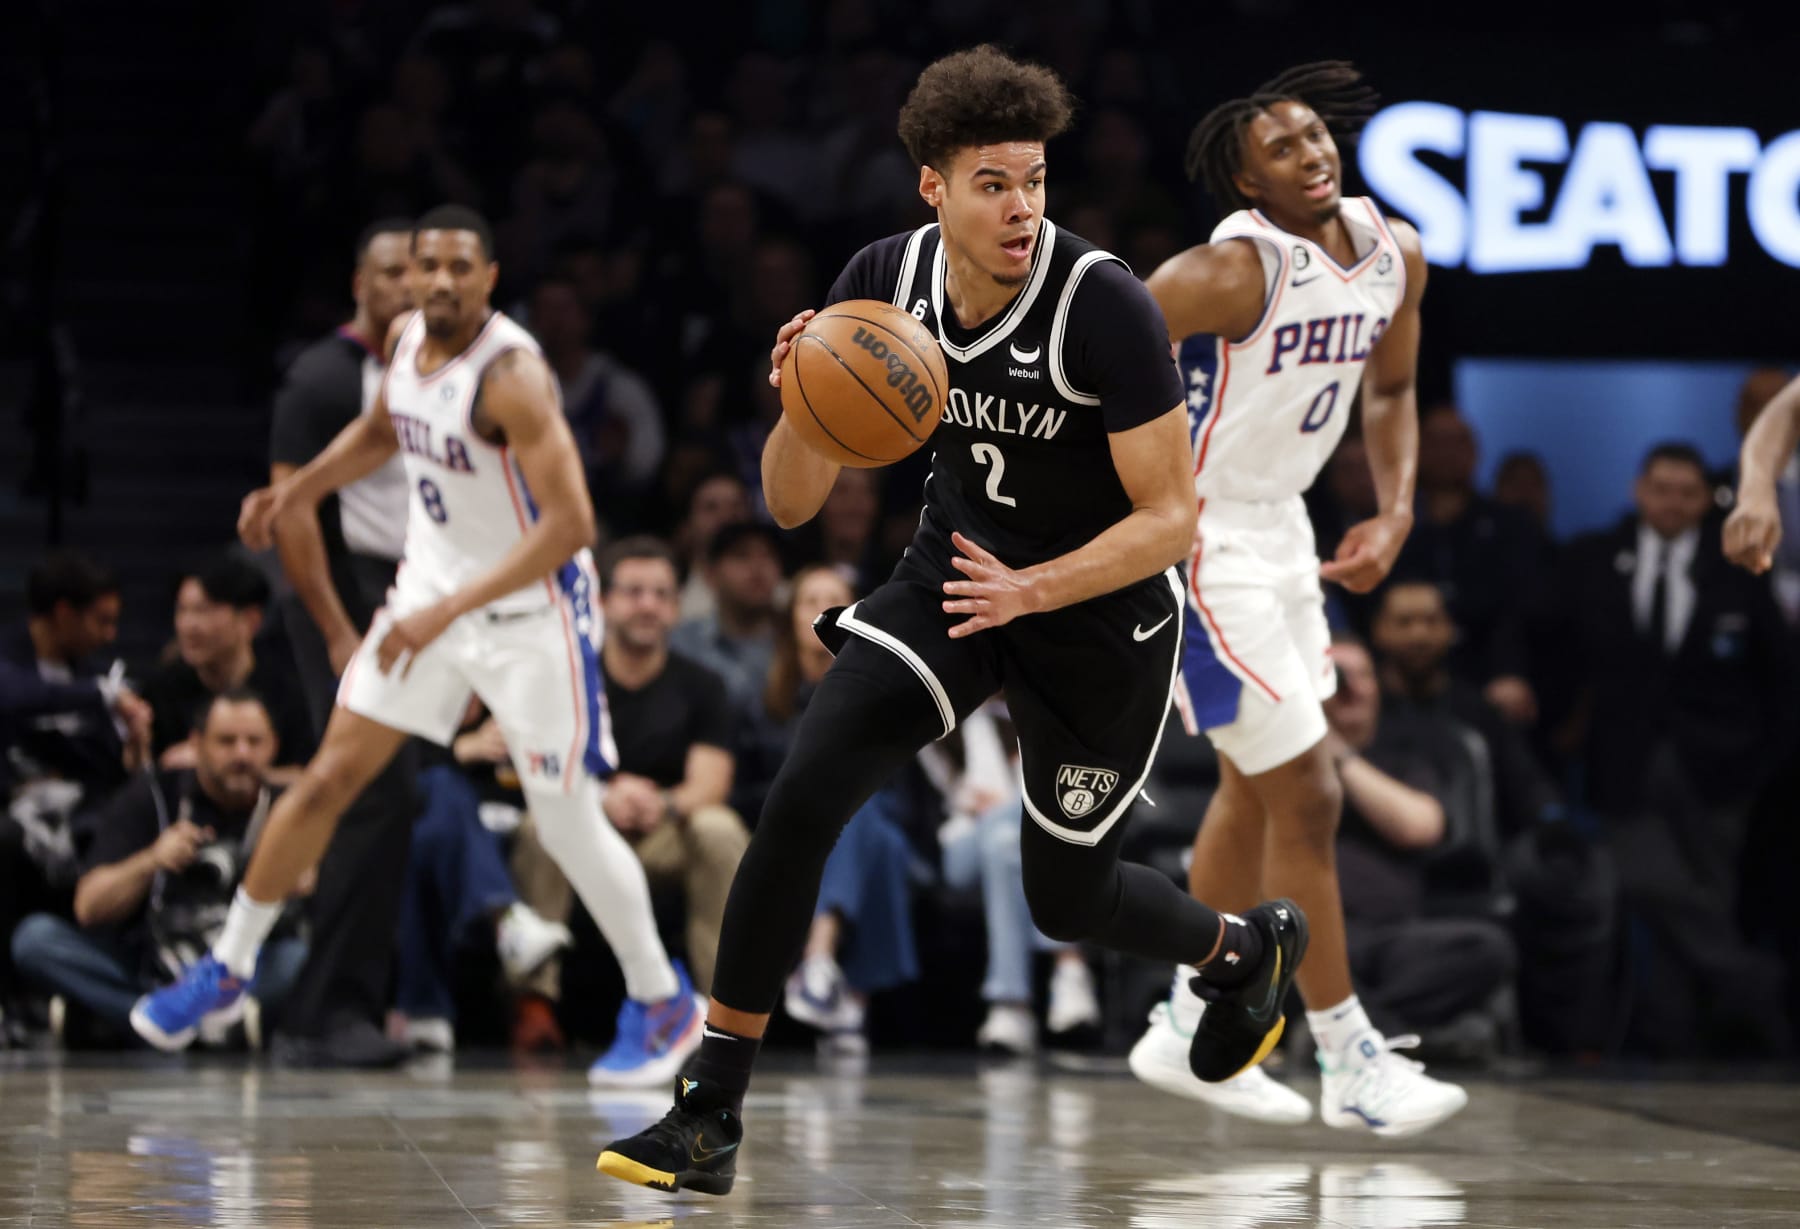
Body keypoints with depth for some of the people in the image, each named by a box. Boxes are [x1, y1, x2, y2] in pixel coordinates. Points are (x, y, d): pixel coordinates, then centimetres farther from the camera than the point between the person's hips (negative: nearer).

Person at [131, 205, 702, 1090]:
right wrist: (297, 490, 8)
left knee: (569, 825, -2)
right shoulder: (405, 338, -1)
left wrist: (446, 613, -32)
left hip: (530, 610, -7)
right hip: (430, 588, 7)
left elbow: (570, 524, -31)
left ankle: (662, 1004, 17)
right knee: (328, 778, 5)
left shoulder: (511, 375, -26)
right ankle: (229, 966, 18)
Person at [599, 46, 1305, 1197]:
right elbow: (795, 505, -9)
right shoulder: (883, 282, -13)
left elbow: (1172, 519, -22)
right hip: (955, 573, 3)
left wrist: (1031, 589, -34)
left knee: (1066, 895, 10)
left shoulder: (1105, 304, -27)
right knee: (803, 796, -17)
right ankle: (710, 1117, -10)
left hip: (1105, 606, -3)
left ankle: (1250, 947, 46)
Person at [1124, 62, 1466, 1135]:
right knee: (1308, 798, -7)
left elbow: (1390, 389, 16)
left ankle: (1191, 1029, 31)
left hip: (1281, 528, 9)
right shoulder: (1237, 270, -24)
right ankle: (1351, 1065, 2)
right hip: (1200, 541, -9)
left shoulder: (1395, 253, 0)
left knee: (1257, 790, 17)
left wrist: (1394, 514, 3)